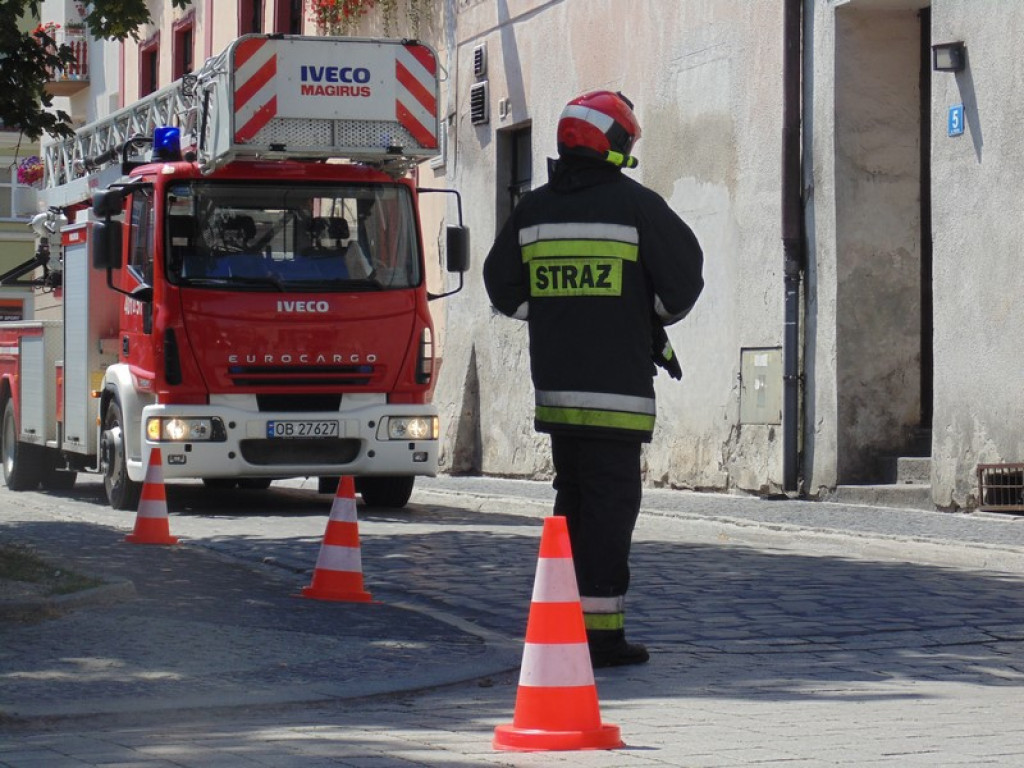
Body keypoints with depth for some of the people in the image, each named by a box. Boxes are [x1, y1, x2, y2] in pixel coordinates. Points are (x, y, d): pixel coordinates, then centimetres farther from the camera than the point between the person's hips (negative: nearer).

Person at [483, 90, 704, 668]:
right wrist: (656, 319, 16)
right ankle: (601, 631, -9)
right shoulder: (635, 205, -6)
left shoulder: (533, 210, 8)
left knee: (573, 498, 16)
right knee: (611, 501, -5)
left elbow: (503, 287, 13)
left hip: (554, 383, 5)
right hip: (617, 381, -5)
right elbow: (684, 278, -3)